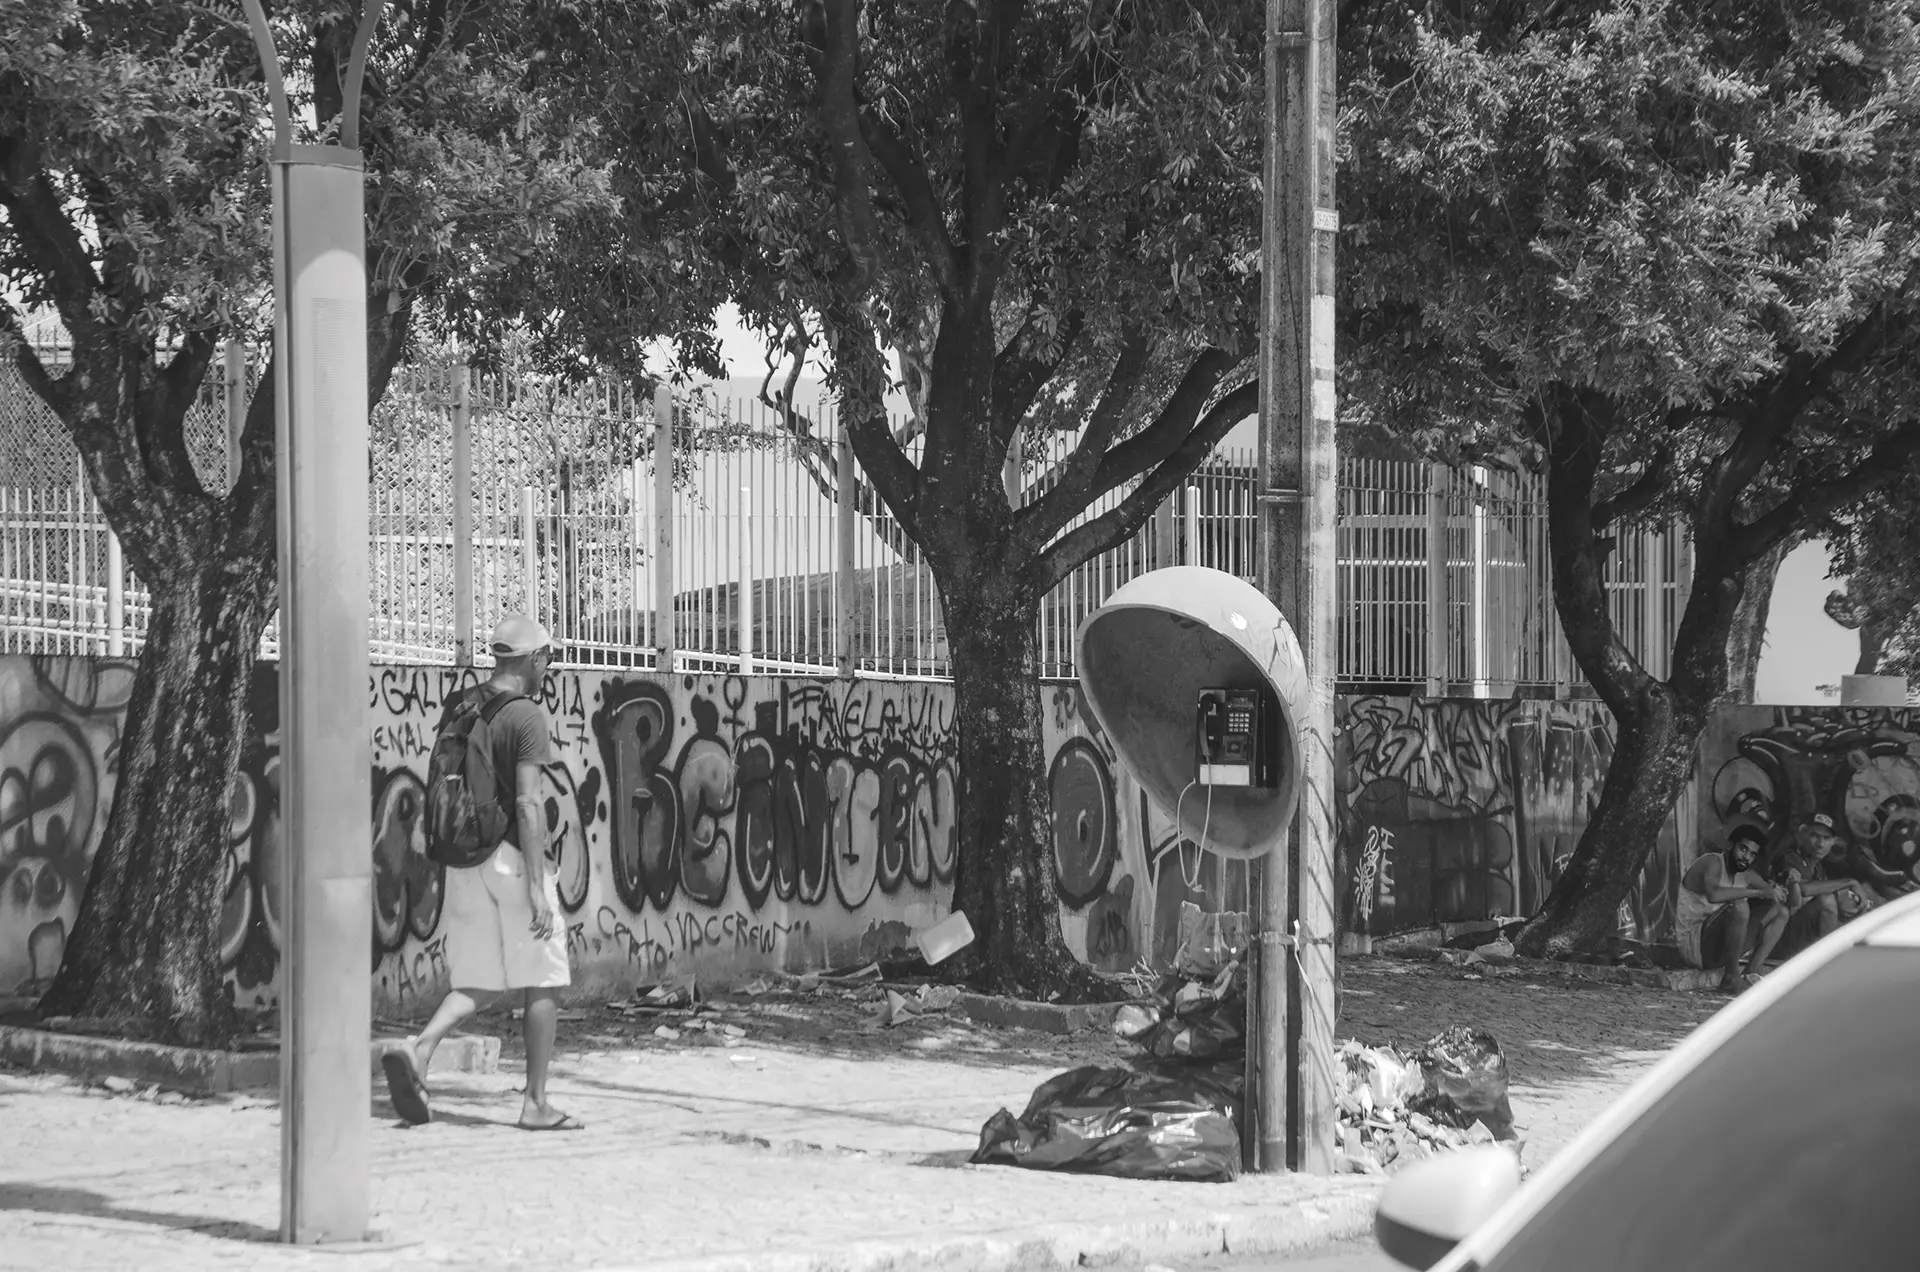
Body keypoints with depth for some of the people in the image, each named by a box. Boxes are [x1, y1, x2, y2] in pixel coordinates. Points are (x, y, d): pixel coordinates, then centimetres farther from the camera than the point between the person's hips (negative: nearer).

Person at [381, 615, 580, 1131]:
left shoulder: (458, 707, 9)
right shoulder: (527, 717, -13)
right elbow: (528, 803, -19)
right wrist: (537, 884, -19)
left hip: (464, 857, 7)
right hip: (513, 856, -7)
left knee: (479, 982, 10)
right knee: (542, 983, 6)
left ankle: (418, 1050, -14)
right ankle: (535, 1103, 9)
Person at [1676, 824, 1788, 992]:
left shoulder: (1747, 875, 11)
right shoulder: (1713, 862, -14)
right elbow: (1713, 894, -35)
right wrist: (1759, 892, -31)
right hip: (1692, 943, -9)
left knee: (1779, 911, 6)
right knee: (1739, 906, -33)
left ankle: (1752, 972, -6)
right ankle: (1731, 977, -21)